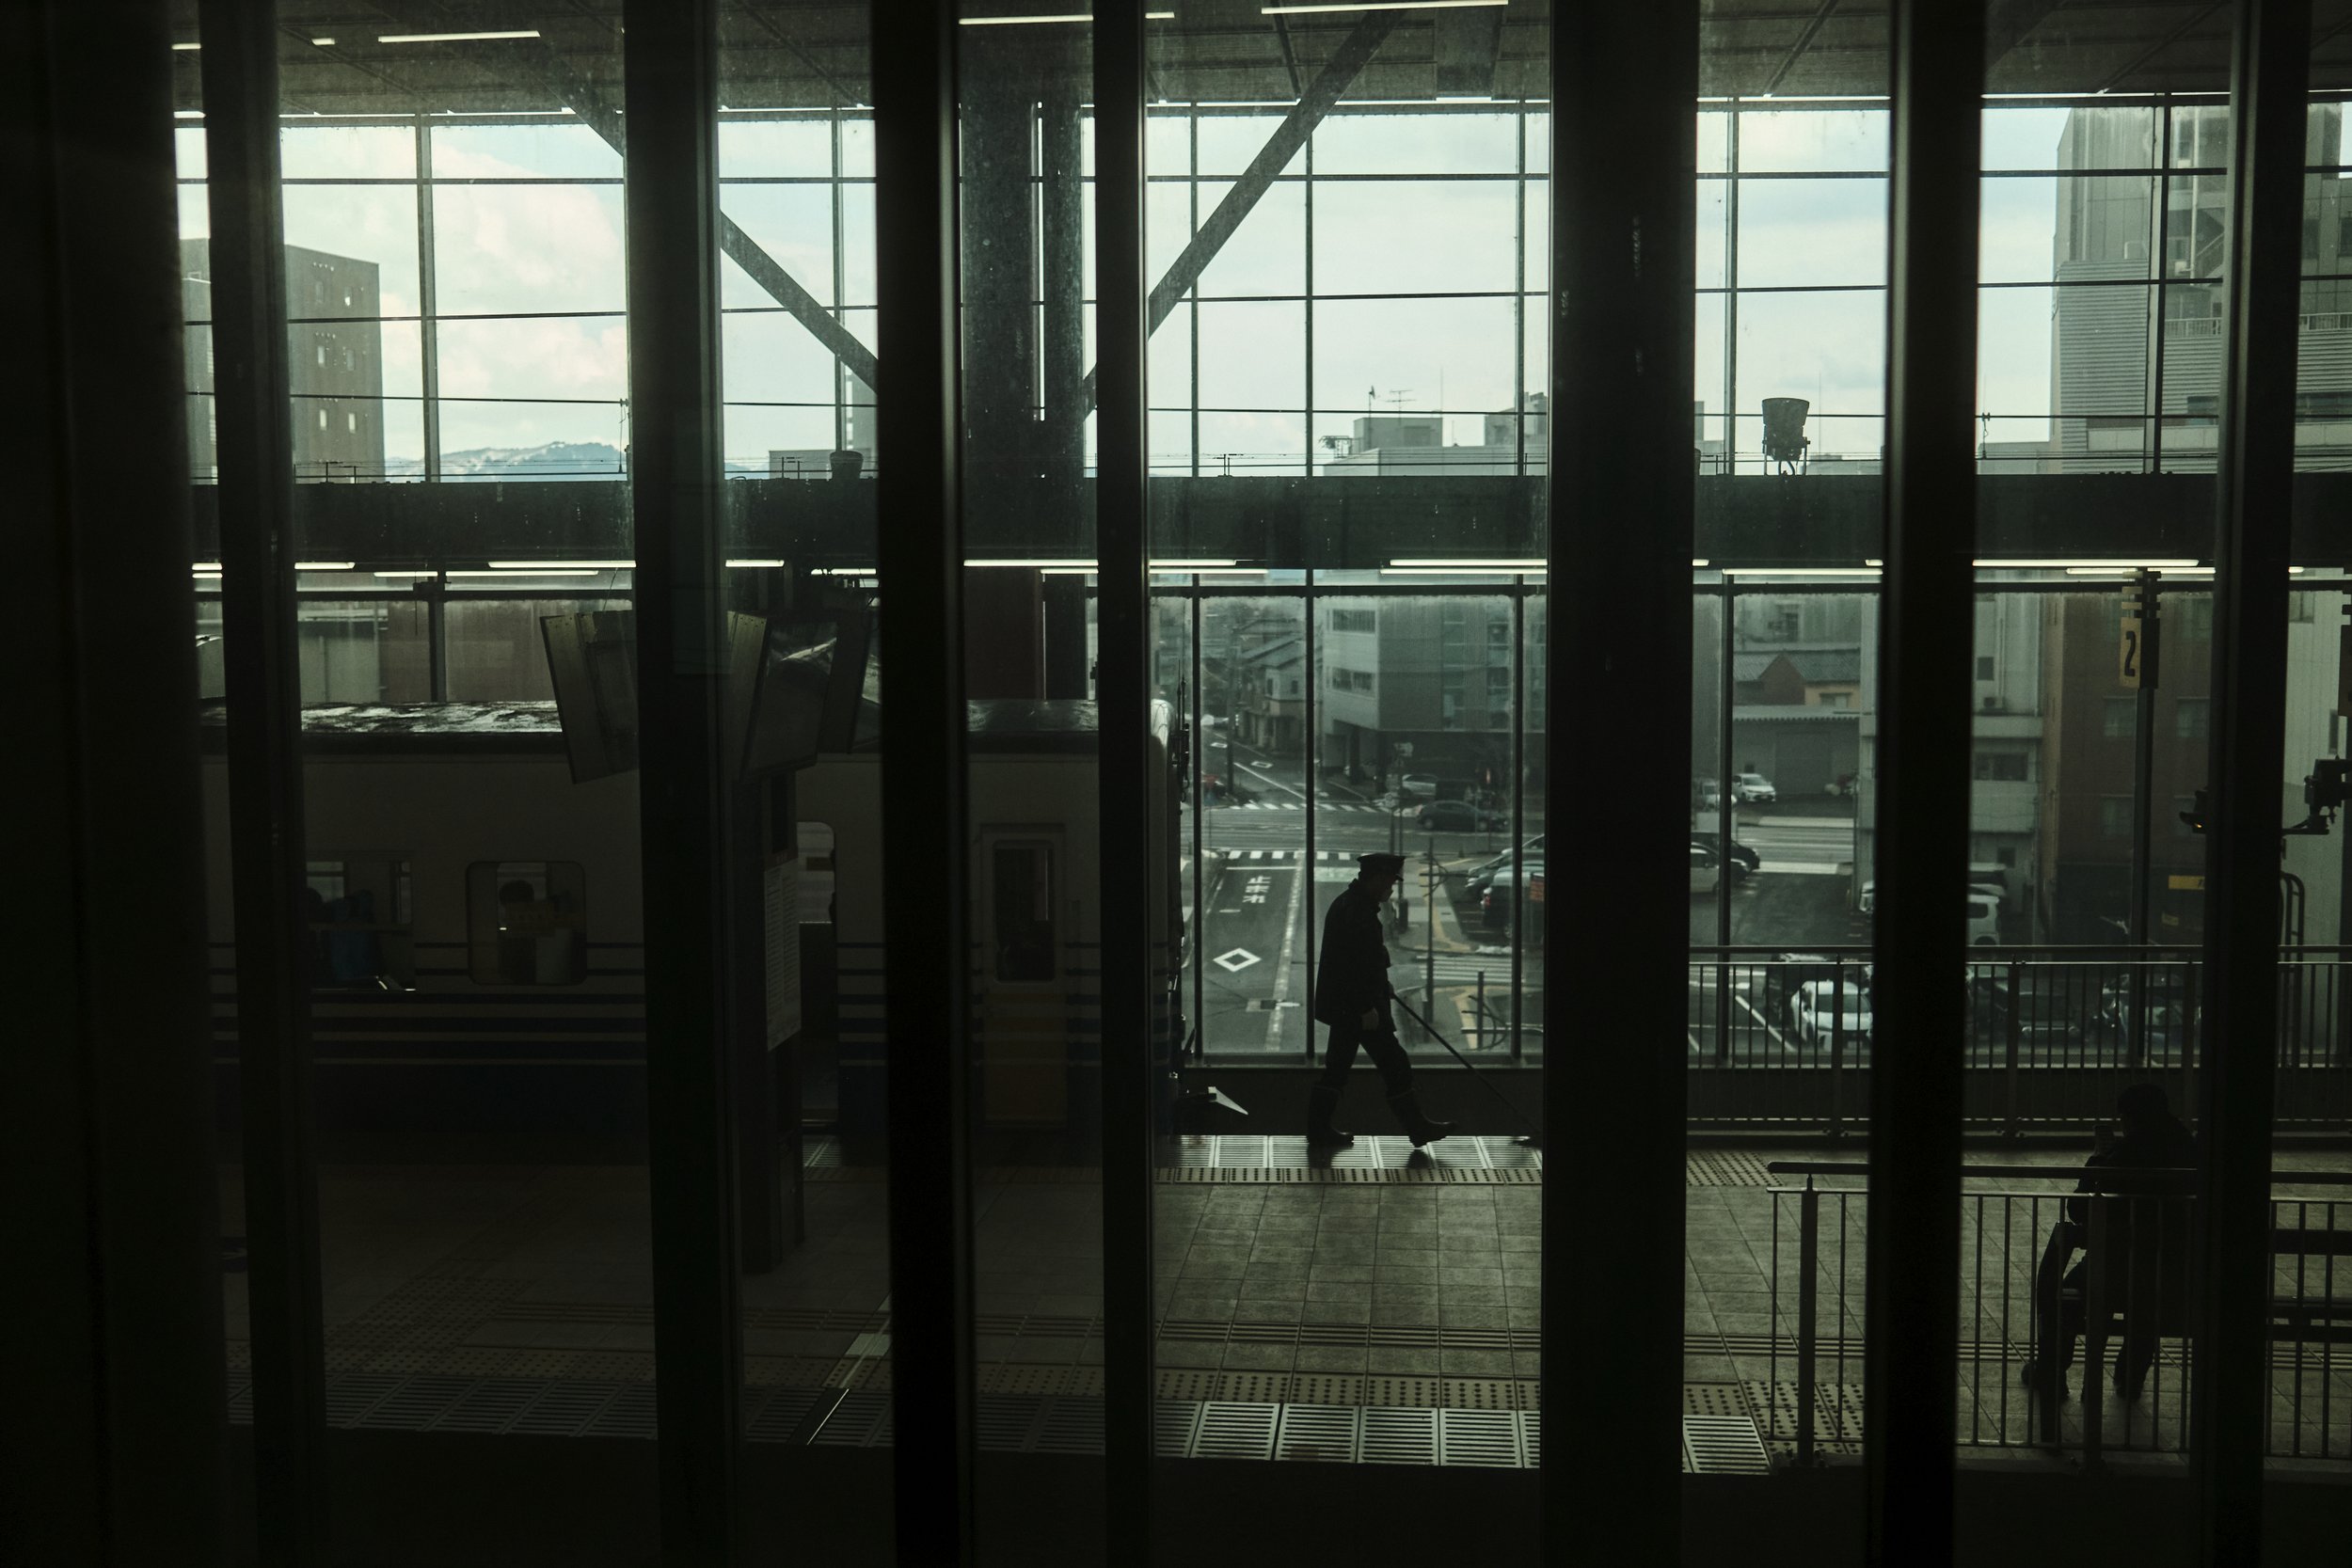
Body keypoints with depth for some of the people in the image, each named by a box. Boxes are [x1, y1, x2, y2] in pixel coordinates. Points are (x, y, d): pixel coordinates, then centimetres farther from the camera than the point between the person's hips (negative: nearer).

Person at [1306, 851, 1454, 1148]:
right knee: (1394, 1065, -2)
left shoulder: (1347, 903, 14)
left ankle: (1319, 1130, 15)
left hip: (1343, 1005, 11)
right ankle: (1417, 1127, 5)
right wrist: (1367, 1007, -23)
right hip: (1358, 1006, -11)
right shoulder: (1356, 909, -20)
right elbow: (1356, 963, -25)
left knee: (1337, 1067, 13)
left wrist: (1380, 988, 31)